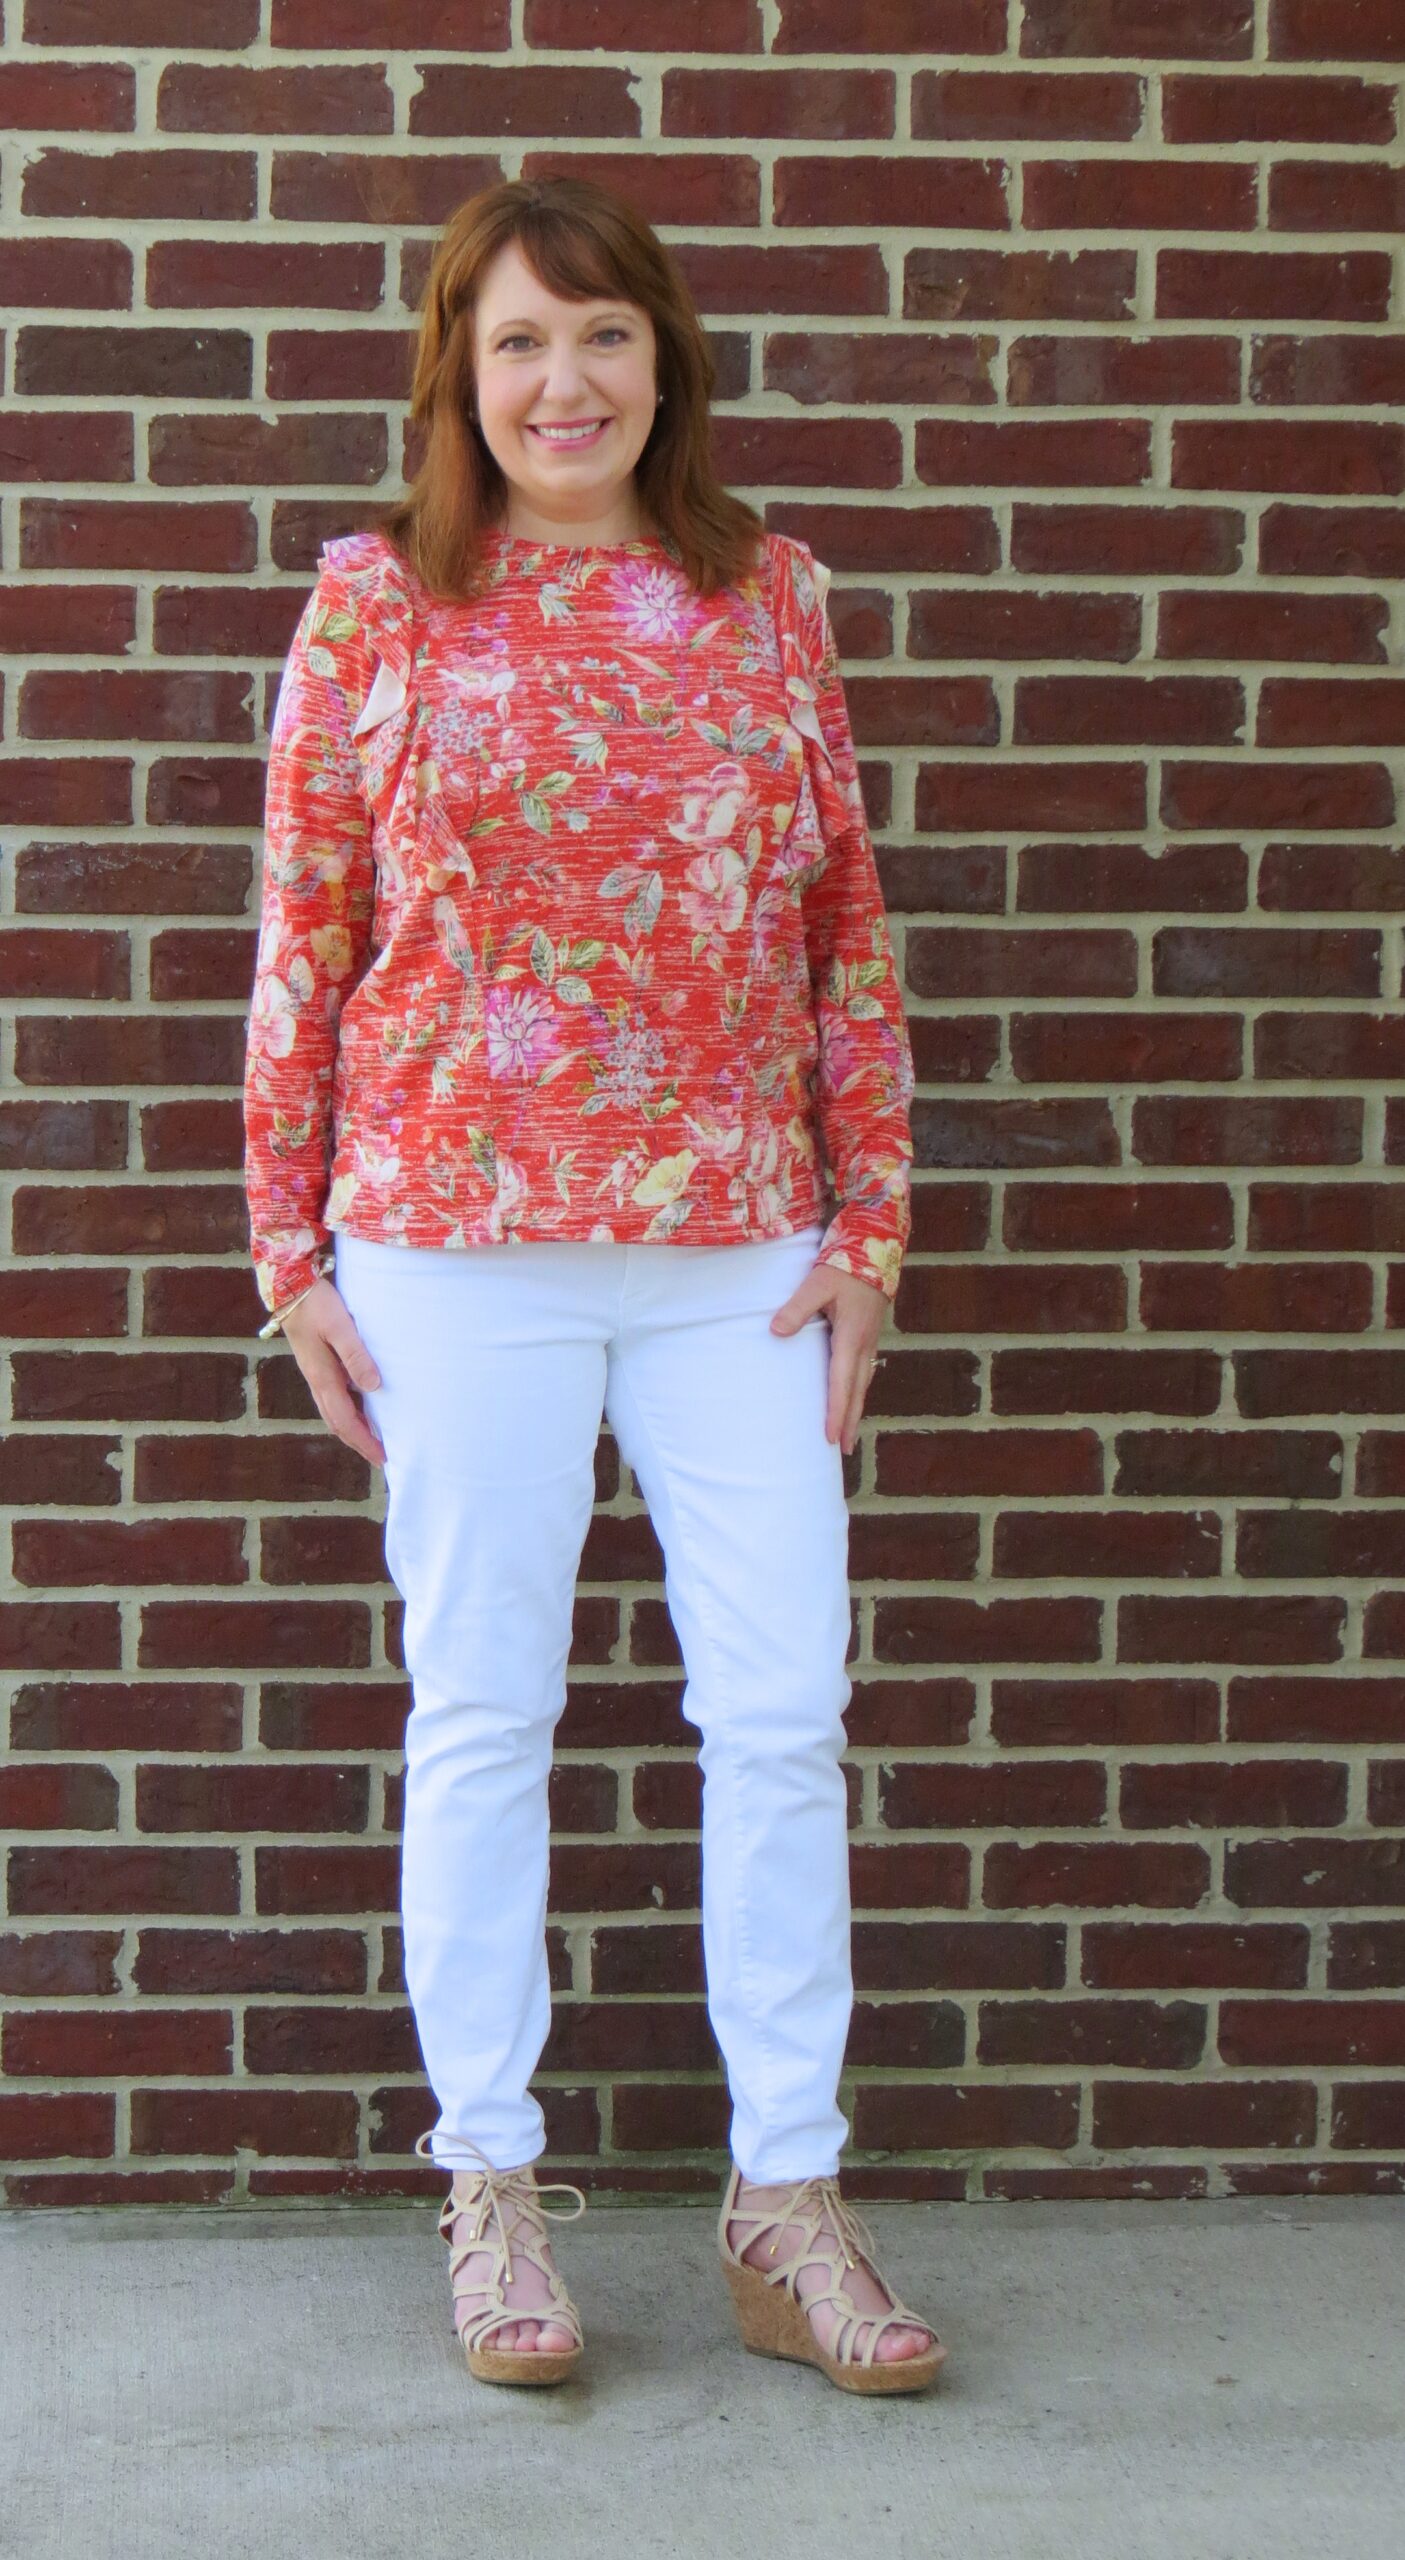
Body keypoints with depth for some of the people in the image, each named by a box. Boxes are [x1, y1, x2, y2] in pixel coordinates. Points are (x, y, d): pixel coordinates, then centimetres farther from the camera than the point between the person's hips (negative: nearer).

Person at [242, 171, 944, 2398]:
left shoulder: (770, 594, 6)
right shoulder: (375, 605, 1)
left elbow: (849, 928, 7)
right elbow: (301, 942, 2)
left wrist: (870, 1223, 3)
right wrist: (292, 1251, 1)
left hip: (739, 1250, 2)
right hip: (461, 1248, -2)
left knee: (785, 1713, 3)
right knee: (480, 1715, 7)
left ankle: (788, 2203, 15)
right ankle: (492, 2188, 21)